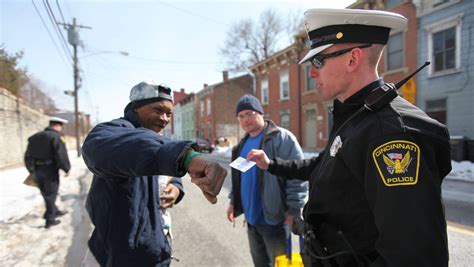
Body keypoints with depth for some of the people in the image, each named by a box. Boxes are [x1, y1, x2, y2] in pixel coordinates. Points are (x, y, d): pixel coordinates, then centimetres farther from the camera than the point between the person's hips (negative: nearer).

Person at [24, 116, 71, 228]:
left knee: (46, 193, 19)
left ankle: (55, 211, 34)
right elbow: (61, 155, -19)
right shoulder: (57, 136, -11)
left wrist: (32, 170, 22)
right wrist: (67, 169, -8)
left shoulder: (35, 137, 13)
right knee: (51, 194, 3)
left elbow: (28, 156, 15)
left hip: (37, 169, 7)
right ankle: (50, 219, 8)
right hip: (50, 169, -7)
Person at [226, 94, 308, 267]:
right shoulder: (243, 144, 12)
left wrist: (293, 211, -20)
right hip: (251, 218, 8)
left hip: (274, 218, -8)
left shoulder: (282, 138, -15)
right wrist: (233, 201, 17)